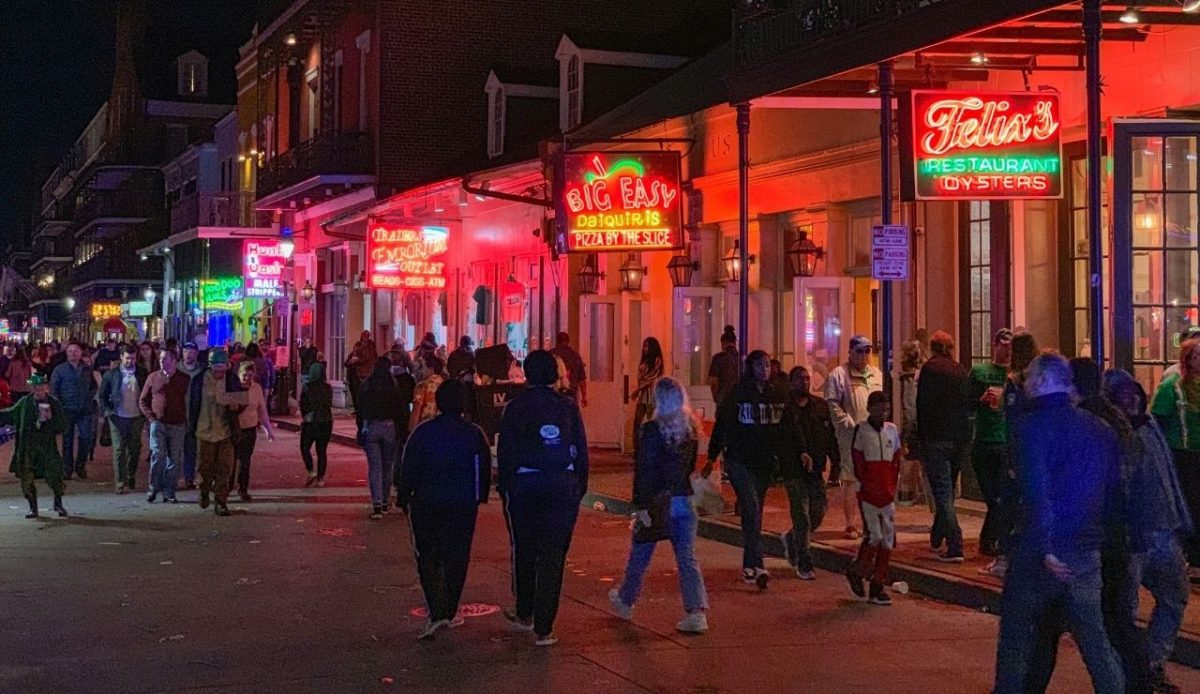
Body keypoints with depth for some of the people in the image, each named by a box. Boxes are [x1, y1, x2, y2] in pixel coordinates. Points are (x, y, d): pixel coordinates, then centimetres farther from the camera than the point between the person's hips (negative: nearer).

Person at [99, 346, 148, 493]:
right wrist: (107, 411, -5)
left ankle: (131, 477, 27)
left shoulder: (142, 374, 2)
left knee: (135, 449, 9)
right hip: (118, 417, -1)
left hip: (136, 417, 1)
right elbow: (102, 394, 4)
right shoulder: (111, 374, 0)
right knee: (119, 450, -2)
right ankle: (120, 483, 0)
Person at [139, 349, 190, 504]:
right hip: (158, 423, 0)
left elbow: (189, 401, 7)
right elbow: (143, 400, 13)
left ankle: (169, 492, 9)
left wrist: (187, 423, -3)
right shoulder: (153, 378, 7)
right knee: (157, 455, -11)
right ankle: (154, 488, 1)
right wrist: (151, 417, 0)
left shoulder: (185, 379, 5)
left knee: (174, 459, 2)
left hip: (177, 425, 0)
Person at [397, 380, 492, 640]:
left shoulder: (423, 432, -7)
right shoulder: (474, 434, -3)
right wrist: (480, 497, 18)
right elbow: (485, 469, 4)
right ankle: (450, 612, 19)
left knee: (427, 558, 4)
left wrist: (403, 498, 7)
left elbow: (409, 469, -5)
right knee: (456, 558, 11)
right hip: (463, 505, 1)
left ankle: (437, 612, -10)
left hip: (427, 503, -1)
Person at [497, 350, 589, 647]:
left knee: (524, 550, 17)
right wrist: (580, 486, 11)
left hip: (524, 485, 0)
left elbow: (505, 452, -3)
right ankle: (544, 627, -2)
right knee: (553, 554, 1)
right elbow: (582, 451, 3)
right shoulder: (568, 407, 0)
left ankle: (525, 614, 32)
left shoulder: (516, 407, -4)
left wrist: (504, 488, 4)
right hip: (563, 487, 1)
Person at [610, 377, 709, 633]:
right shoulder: (691, 429, 3)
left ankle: (625, 602, 33)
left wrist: (641, 505, -16)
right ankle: (696, 611, -8)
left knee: (640, 556, 14)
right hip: (684, 500, 4)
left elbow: (644, 472, -17)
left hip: (657, 501, -4)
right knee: (687, 557, 3)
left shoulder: (651, 430, -15)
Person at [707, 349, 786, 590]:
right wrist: (712, 458, -3)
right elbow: (722, 425, -3)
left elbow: (785, 429, 11)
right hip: (739, 460, -5)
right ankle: (756, 565, -21)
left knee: (754, 514, 11)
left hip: (765, 462, 5)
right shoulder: (738, 393, -6)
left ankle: (748, 566, 21)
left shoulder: (778, 395, 6)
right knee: (752, 510, -16)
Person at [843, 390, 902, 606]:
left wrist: (893, 488, 4)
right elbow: (858, 464, -6)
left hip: (887, 494, 5)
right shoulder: (861, 431, -3)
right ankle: (856, 571, 12)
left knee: (888, 538, 2)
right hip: (868, 493, -5)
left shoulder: (892, 430, 11)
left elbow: (896, 462, 13)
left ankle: (878, 586, 9)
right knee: (874, 536, -12)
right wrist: (871, 487, -12)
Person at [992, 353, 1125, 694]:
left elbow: (1036, 491, -19)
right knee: (1094, 637, 11)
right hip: (1087, 553, 6)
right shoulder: (1100, 429, 11)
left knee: (1016, 635, 6)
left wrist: (1045, 549, -21)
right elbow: (1115, 491, 14)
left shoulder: (1035, 425, -9)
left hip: (1042, 553, -5)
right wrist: (1098, 532, 18)